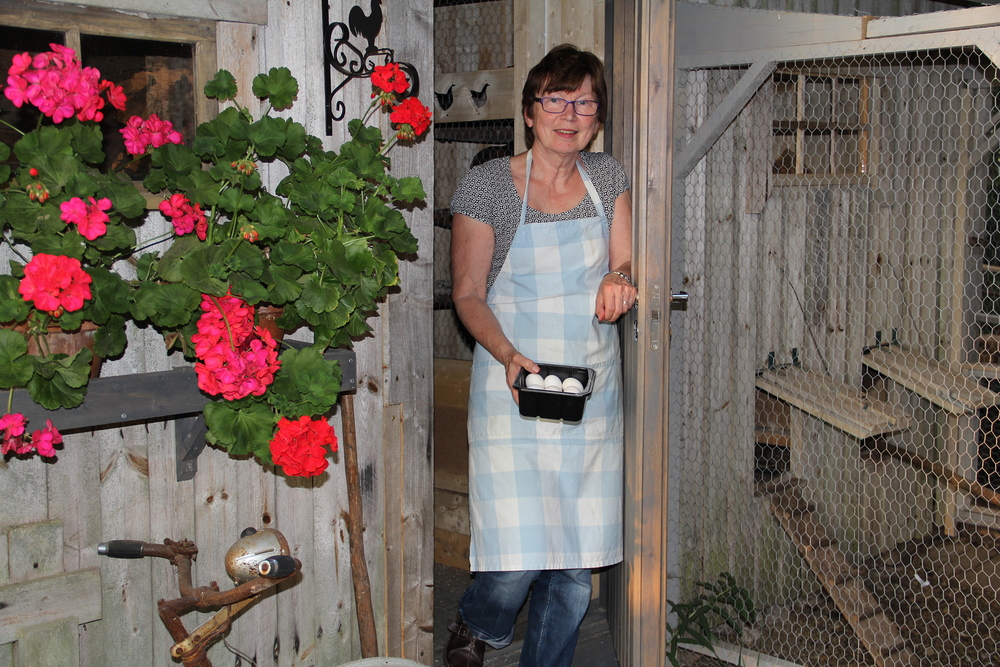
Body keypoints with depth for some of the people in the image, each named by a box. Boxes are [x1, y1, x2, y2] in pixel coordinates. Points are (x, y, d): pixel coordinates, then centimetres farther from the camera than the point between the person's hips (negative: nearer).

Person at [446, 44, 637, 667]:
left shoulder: (608, 176, 7)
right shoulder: (487, 184, -5)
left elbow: (625, 265, 12)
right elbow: (468, 292, -2)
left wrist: (620, 278, -13)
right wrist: (508, 354, -20)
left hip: (593, 390, 4)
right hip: (514, 389, -4)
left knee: (576, 565, 5)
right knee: (517, 559, -9)